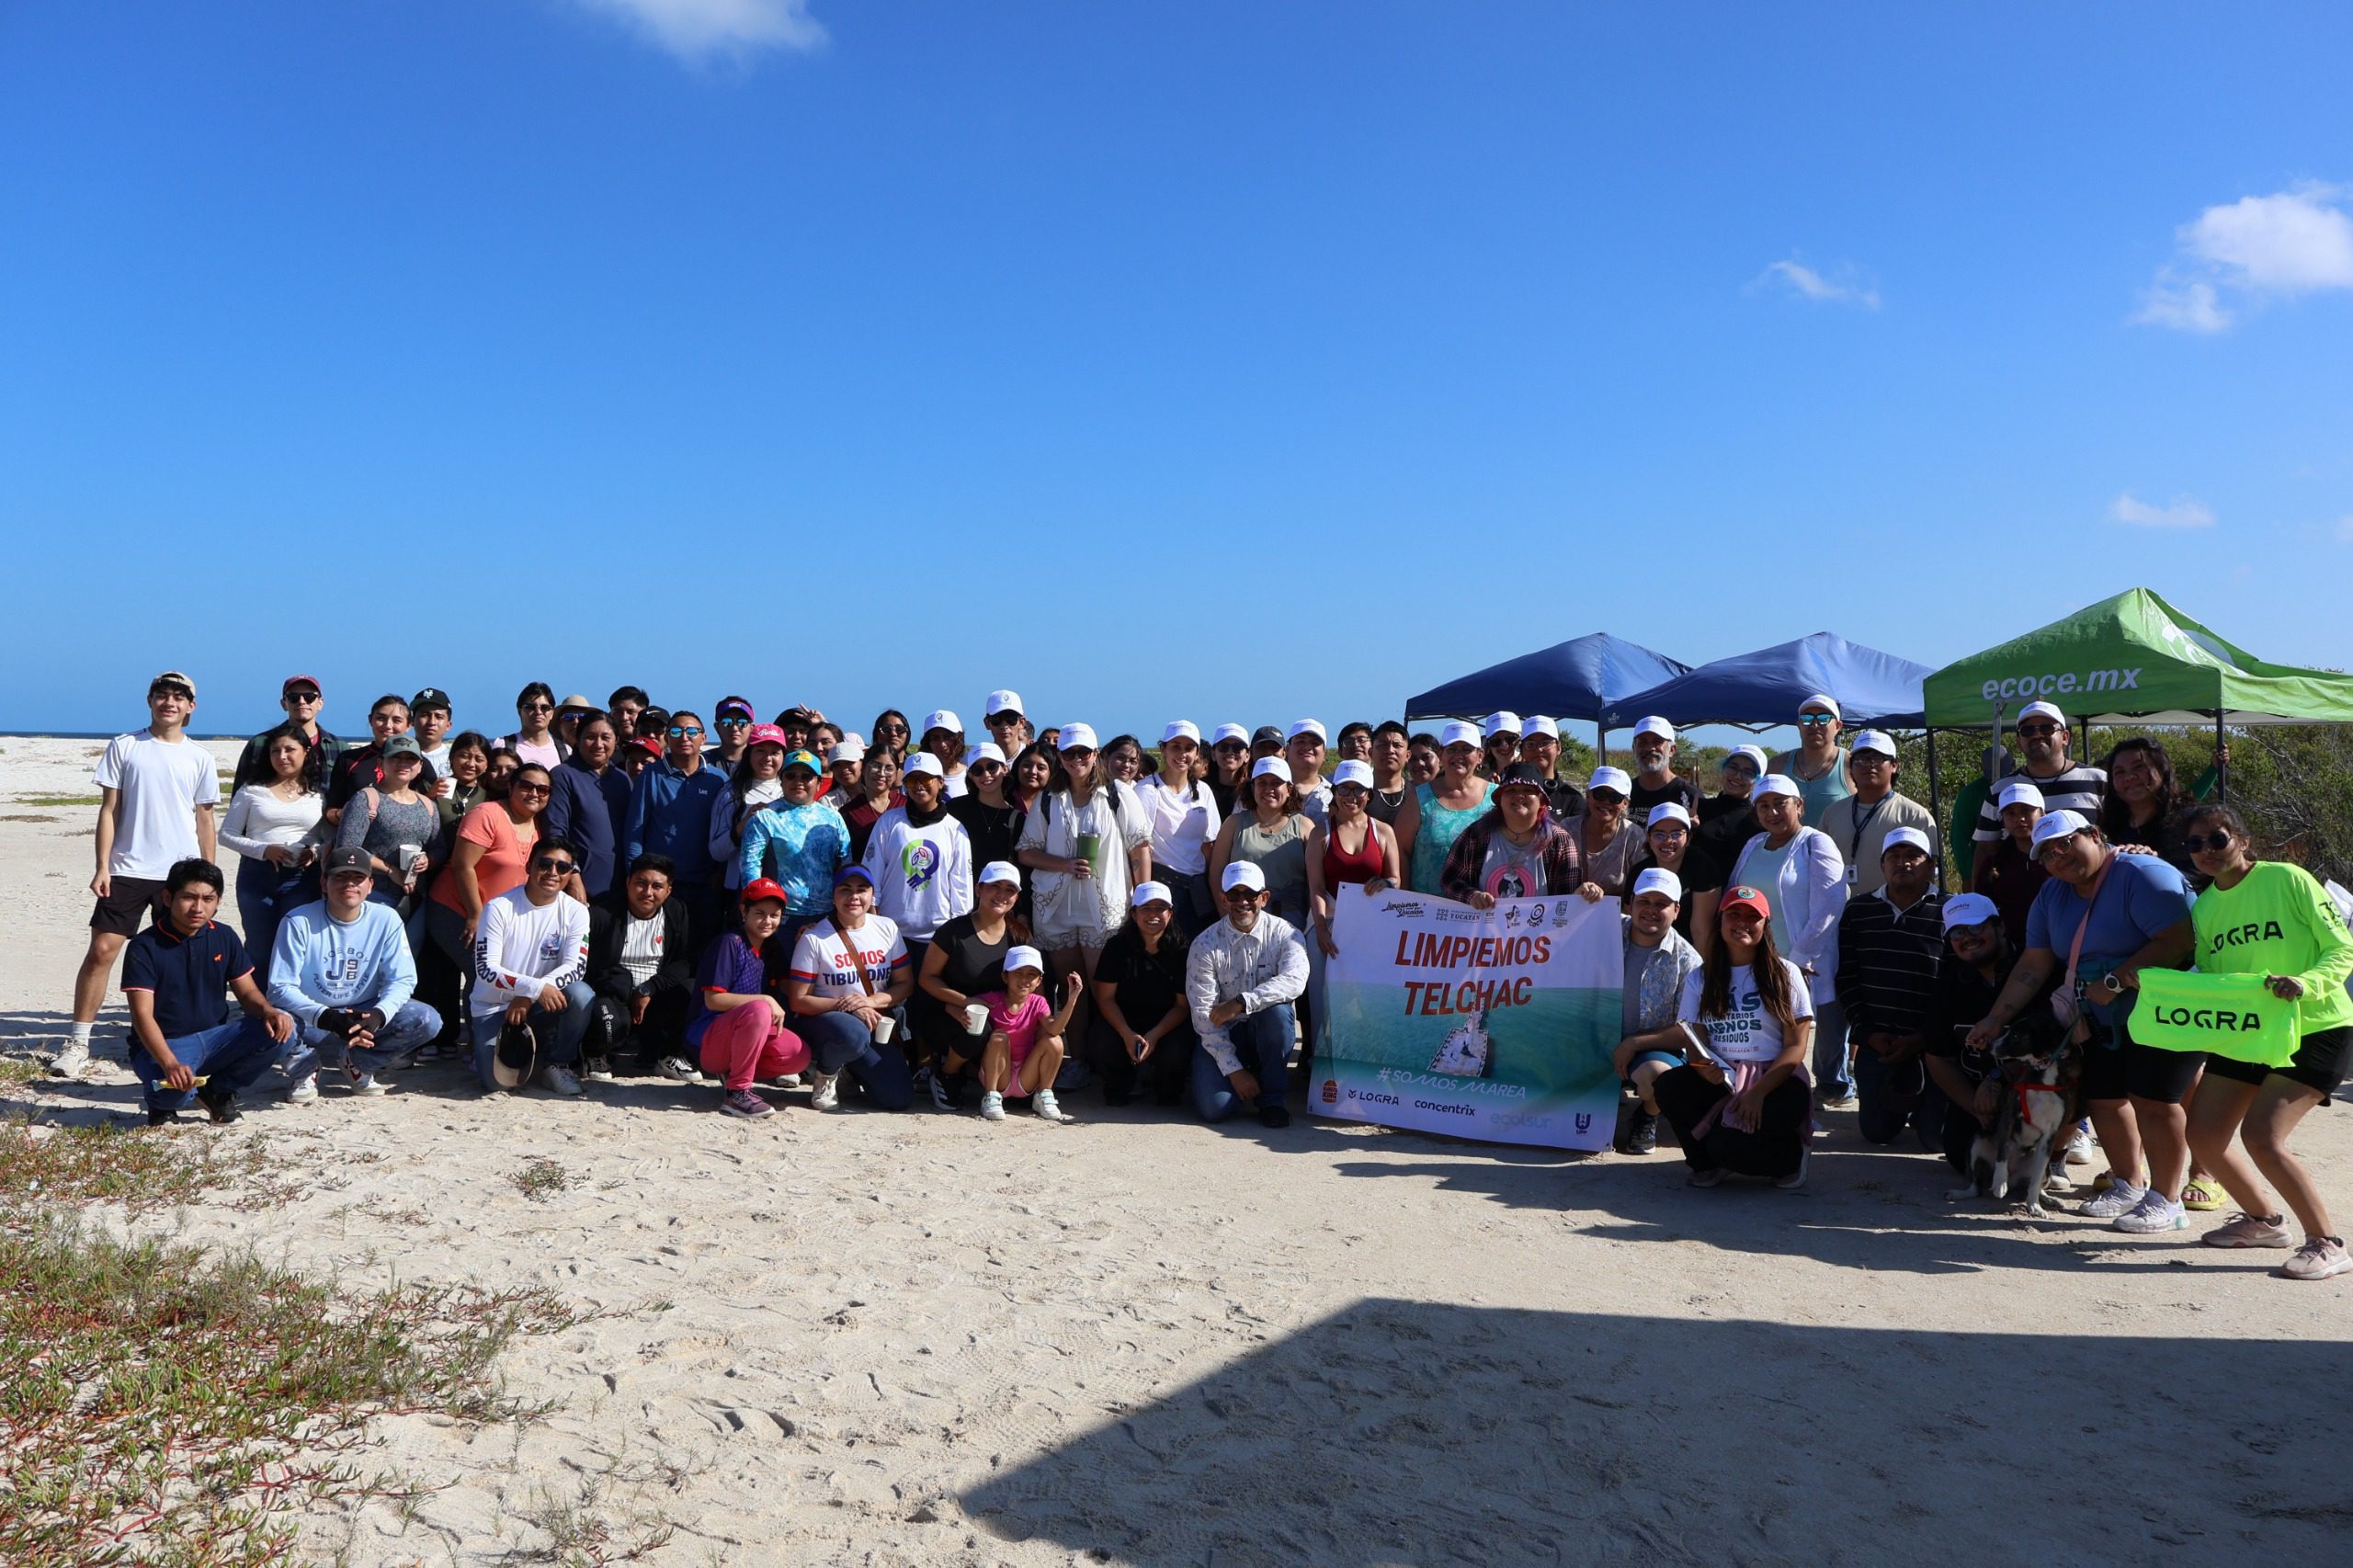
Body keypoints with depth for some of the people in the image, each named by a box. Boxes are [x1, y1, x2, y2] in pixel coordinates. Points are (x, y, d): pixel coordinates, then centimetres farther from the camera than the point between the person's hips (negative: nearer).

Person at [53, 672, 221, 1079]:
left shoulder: (200, 758, 7)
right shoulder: (124, 747, 3)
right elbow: (109, 810, 2)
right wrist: (102, 867, -4)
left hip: (182, 873, 1)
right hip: (128, 869, -1)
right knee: (101, 951, -5)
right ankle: (78, 1042, 3)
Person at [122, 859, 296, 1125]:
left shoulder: (224, 937, 4)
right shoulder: (145, 946, -12)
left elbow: (247, 991, 8)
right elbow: (142, 1015, -20)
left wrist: (268, 1011, -18)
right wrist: (170, 1064, -36)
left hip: (215, 1039, 5)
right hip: (162, 1045, -5)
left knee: (281, 1030, -21)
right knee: (175, 1091, -38)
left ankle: (219, 1089, 3)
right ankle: (161, 1098, 4)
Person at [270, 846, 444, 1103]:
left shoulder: (386, 920, -7)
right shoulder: (299, 922, -14)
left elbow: (402, 980, -7)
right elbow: (281, 987, -17)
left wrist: (378, 1015, -29)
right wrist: (328, 1018, -33)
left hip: (364, 1016, 2)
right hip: (311, 1020, -2)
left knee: (427, 1021, -22)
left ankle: (356, 1062, -2)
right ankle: (303, 1067, -3)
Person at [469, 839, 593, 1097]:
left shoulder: (575, 912, -6)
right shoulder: (498, 908, -13)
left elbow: (576, 968, -14)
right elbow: (486, 970, -19)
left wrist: (528, 997, -27)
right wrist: (535, 987, -33)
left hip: (540, 1005, 2)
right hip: (494, 1007, -2)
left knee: (581, 995, -30)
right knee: (498, 1080, -23)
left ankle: (556, 1064, -6)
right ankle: (513, 1047, 14)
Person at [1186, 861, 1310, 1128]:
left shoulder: (1284, 934, -7)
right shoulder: (1205, 946, -9)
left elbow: (1294, 981, -27)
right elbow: (1204, 1015, -13)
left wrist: (1240, 1003, -35)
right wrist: (1233, 1070, -18)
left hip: (1267, 1032, 1)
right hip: (1223, 1035, 0)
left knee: (1277, 1009, -34)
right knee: (1213, 1107, -23)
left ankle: (1271, 1098, -14)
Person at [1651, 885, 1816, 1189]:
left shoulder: (1785, 974, 3)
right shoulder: (1700, 978, 11)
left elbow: (1796, 1046, -2)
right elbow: (1695, 1043, 5)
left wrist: (1758, 1092, -17)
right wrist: (1705, 1068, -21)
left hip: (1776, 1081, -3)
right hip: (1719, 1079, 4)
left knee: (1729, 1144, -29)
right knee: (1667, 1087, -27)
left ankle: (1789, 1153, 6)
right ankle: (1707, 1161, 0)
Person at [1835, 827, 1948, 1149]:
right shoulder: (1858, 911, 8)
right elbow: (1846, 978, 6)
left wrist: (1921, 1039, -14)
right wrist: (1869, 1033, -4)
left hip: (1932, 1043, -2)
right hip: (1875, 1042, 3)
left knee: (1936, 1138, -6)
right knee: (1875, 1132, 3)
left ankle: (1919, 1103, 27)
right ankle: (1902, 1105, 35)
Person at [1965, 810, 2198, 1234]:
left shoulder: (2142, 875, -18)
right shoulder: (2053, 894, 7)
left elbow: (2178, 941, -28)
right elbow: (2033, 965, 8)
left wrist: (2114, 982, -26)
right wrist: (1995, 1019, 2)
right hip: (2107, 1022, 8)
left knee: (2151, 1099, -12)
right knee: (2103, 1098, 8)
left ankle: (2165, 1201, -1)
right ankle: (2128, 1185, 25)